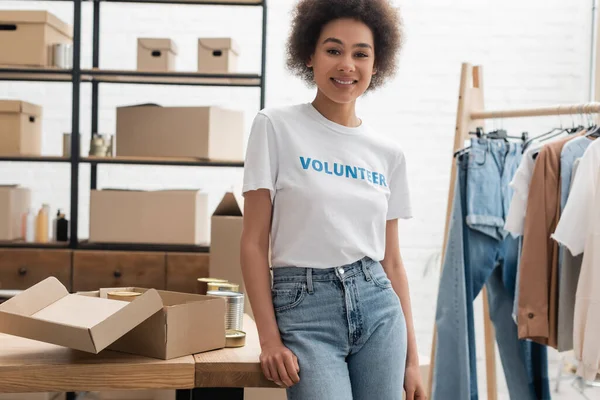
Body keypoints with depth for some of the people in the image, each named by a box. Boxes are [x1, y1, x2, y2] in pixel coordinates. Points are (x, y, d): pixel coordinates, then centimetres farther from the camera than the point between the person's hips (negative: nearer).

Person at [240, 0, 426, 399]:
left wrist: (412, 357, 10)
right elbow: (254, 243, -4)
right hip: (304, 308, -4)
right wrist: (269, 337, -10)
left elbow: (393, 261, 11)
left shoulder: (389, 153, 8)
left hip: (378, 306, 4)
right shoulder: (276, 126, -3)